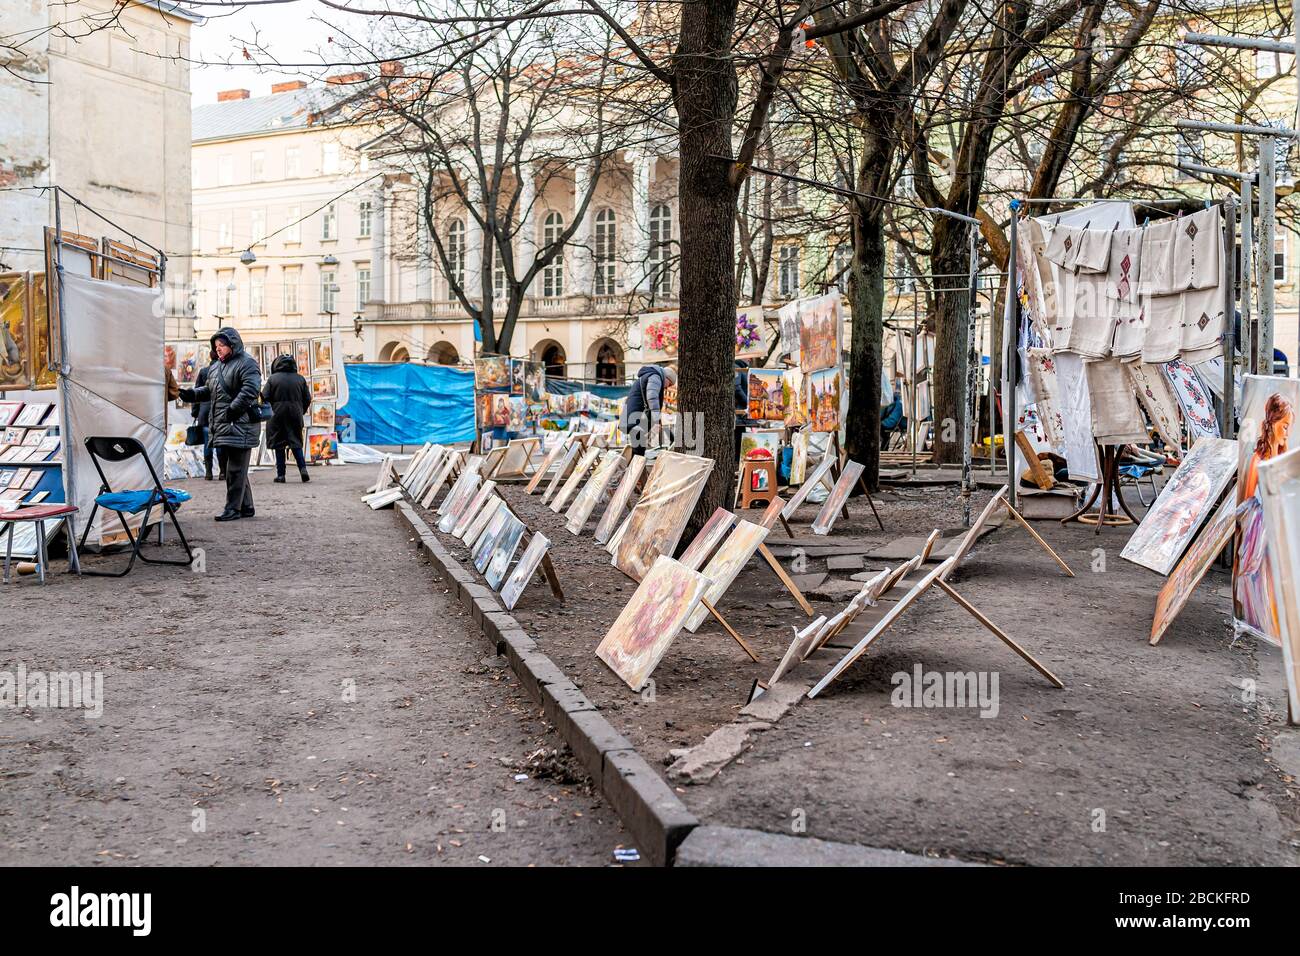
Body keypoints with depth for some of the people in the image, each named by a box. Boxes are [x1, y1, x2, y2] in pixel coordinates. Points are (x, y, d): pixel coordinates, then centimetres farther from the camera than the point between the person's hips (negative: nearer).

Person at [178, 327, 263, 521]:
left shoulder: (246, 363, -8)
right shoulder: (216, 366, 20)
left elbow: (251, 389, -20)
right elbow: (209, 390, 27)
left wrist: (233, 409, -23)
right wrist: (191, 394, 9)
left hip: (240, 425, -9)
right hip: (221, 426, 9)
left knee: (236, 468, -6)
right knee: (227, 467, 12)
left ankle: (233, 508, -1)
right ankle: (246, 507, 19)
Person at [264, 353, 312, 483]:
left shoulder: (273, 378, -3)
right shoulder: (300, 379, 4)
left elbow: (265, 397, -5)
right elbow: (308, 399, 5)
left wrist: (269, 411, 13)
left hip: (278, 415, -2)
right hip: (296, 416, 2)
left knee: (278, 445, 6)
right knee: (296, 443, 11)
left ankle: (280, 475, 5)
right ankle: (303, 469, -7)